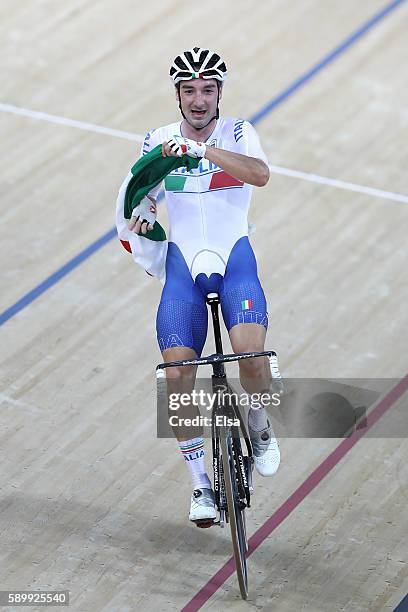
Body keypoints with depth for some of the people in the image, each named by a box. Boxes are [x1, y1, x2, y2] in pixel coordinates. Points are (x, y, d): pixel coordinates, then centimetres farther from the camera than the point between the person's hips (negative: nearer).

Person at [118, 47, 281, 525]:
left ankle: (258, 422, 7)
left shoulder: (237, 133, -2)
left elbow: (260, 174, -23)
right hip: (182, 264, 2)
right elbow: (145, 197, 19)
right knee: (177, 374, -14)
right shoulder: (158, 142, 5)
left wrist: (201, 149, -32)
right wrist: (142, 218, -5)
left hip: (235, 258, -2)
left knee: (252, 353, -27)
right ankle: (199, 480, 3)